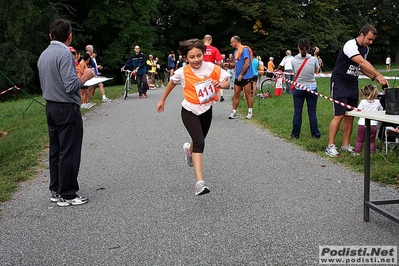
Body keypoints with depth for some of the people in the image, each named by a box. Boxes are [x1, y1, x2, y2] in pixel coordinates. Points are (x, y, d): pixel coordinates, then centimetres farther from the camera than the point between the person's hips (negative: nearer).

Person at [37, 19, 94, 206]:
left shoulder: (43, 55, 11)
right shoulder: (65, 54, -17)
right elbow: (71, 86, -23)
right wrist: (85, 77, -6)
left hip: (50, 107, 9)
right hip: (67, 109, -9)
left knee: (55, 151, 15)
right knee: (69, 153, -2)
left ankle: (56, 191, 23)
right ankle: (67, 195, 5)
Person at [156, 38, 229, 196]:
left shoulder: (212, 68, -15)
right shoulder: (182, 72, -15)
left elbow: (227, 82, -9)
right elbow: (171, 83, 5)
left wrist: (220, 84, -32)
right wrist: (162, 100, 13)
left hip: (206, 110, 3)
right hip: (190, 111, -3)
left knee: (199, 141, 21)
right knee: (199, 142, -21)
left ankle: (189, 149, 60)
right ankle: (199, 183, -25)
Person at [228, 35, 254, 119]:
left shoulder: (244, 49, -13)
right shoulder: (236, 51, 13)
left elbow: (247, 63, -19)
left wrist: (241, 75, -16)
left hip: (245, 76, -8)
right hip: (238, 77, 8)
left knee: (248, 94, 0)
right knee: (236, 95, 6)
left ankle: (250, 112, 10)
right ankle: (234, 112, 8)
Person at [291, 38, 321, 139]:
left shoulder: (293, 60, -10)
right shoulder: (314, 59, -11)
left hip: (298, 89, 0)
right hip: (312, 88, 0)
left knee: (297, 112, 8)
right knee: (312, 112, 9)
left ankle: (295, 134, 13)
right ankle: (315, 134, 16)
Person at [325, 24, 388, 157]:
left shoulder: (365, 49, 10)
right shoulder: (350, 45, -19)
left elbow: (361, 68, 13)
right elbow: (362, 63, -30)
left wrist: (374, 78, -2)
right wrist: (378, 74, -36)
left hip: (353, 85, 8)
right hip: (339, 84, -8)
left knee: (350, 116, 8)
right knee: (339, 116, -11)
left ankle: (346, 145, 17)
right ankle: (330, 146, -4)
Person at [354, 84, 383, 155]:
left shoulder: (363, 102, -7)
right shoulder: (377, 102, 0)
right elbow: (381, 109, 16)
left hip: (362, 124, -1)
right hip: (373, 124, 1)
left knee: (360, 139, 12)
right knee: (371, 140, 13)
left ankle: (357, 152, 14)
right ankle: (372, 152, 12)